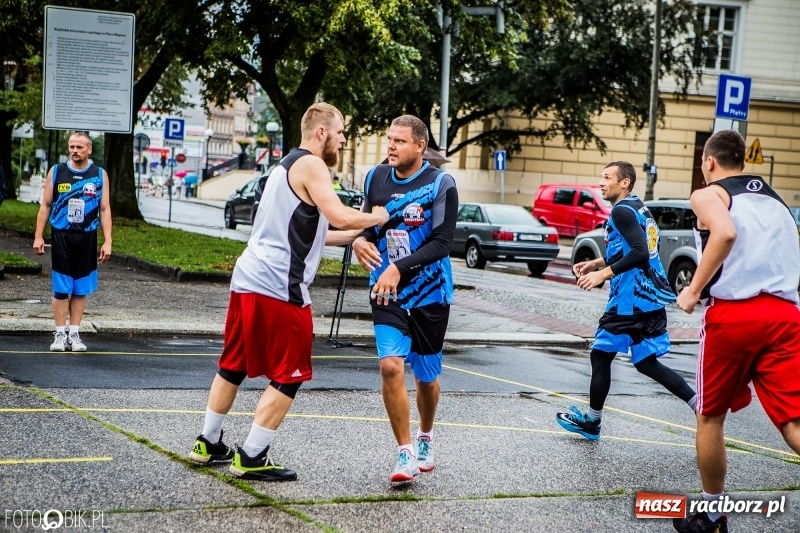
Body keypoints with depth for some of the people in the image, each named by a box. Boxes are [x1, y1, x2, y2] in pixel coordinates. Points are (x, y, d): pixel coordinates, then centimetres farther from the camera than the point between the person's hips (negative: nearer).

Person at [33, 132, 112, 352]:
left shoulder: (100, 175, 4)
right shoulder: (56, 172, 4)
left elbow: (105, 209, 4)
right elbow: (45, 205, 6)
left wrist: (107, 241, -3)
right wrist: (38, 236, 0)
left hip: (87, 237, 1)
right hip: (61, 236, -1)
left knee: (81, 289, 5)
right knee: (61, 288, -1)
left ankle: (74, 334, 12)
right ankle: (60, 334, 5)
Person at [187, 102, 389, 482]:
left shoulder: (287, 166, 22)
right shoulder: (311, 166, -9)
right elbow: (340, 216, -20)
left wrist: (354, 235, 22)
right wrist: (375, 218, -3)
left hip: (247, 279, 10)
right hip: (279, 287, -10)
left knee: (233, 365, 19)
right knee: (288, 376, 0)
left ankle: (208, 444, 27)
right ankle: (252, 458, 1)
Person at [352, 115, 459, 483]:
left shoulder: (440, 184, -12)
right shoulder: (376, 178, 2)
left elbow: (442, 243, -17)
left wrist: (399, 267, -28)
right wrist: (360, 240, -10)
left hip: (430, 294, -2)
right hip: (387, 293, 2)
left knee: (426, 376, 13)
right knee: (390, 365, -18)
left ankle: (425, 439, 41)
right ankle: (406, 454, -8)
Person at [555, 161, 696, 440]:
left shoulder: (622, 211, -12)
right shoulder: (640, 209, 17)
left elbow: (639, 252, -23)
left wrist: (603, 273, -21)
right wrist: (598, 262, 22)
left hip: (631, 300, -9)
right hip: (652, 297, 9)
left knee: (600, 355, 5)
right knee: (647, 363, 13)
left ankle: (591, 422, 14)